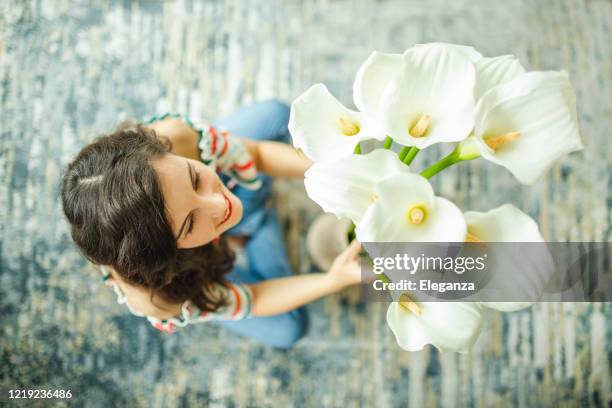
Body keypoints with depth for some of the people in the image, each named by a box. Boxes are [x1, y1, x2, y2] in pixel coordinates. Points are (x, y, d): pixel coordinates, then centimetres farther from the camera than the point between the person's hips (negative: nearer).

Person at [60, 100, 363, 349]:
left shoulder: (172, 136, -44)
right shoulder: (155, 299, -46)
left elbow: (257, 154, -23)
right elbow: (250, 300, -26)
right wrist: (333, 280, -36)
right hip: (184, 277, -2)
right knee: (286, 328, 3)